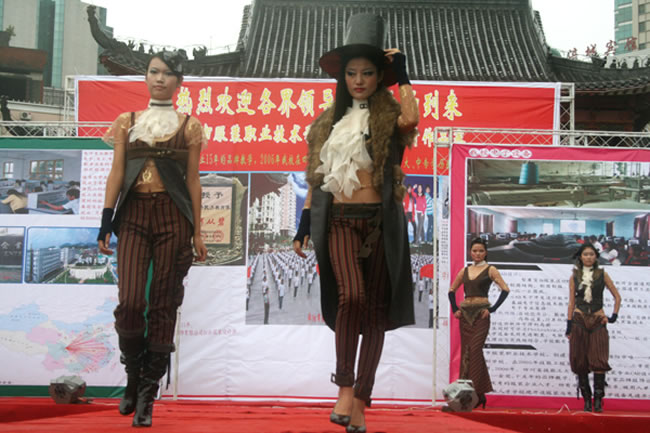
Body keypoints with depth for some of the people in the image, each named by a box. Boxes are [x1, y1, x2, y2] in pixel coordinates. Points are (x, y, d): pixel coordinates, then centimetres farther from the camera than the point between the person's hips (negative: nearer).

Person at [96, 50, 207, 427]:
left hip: (172, 216, -1)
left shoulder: (189, 126, 8)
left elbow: (193, 180, 6)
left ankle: (148, 392, 10)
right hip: (134, 215, 1)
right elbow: (116, 174, 8)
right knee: (130, 302, -10)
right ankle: (134, 376, 15)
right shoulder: (127, 122, 12)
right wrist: (106, 224, 2)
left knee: (163, 305, -1)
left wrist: (197, 232, 3)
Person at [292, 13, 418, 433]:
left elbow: (411, 121, -21)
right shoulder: (329, 122, 15)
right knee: (352, 296, -22)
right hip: (340, 220, 1)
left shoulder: (390, 118, 5)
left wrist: (403, 78, -7)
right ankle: (345, 386, -9)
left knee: (376, 309, 2)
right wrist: (304, 224, 12)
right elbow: (316, 178, 17)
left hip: (381, 222, -1)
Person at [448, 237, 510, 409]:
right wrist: (455, 309, 9)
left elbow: (505, 290, -6)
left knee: (475, 350, -13)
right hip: (465, 314, 5)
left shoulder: (490, 270, 2)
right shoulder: (464, 270, 14)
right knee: (465, 352, 4)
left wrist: (492, 309, -11)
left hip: (481, 314, -4)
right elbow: (452, 290, 22)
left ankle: (479, 393, -10)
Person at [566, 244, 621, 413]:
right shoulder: (574, 276, 7)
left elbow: (617, 296, 11)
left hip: (598, 321, -1)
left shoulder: (602, 274, 5)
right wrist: (569, 325, 4)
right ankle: (586, 399, 6)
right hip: (579, 321, 1)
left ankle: (598, 400, -5)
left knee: (599, 360, -8)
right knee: (580, 361, -1)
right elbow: (571, 302, 8)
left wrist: (614, 316, 0)